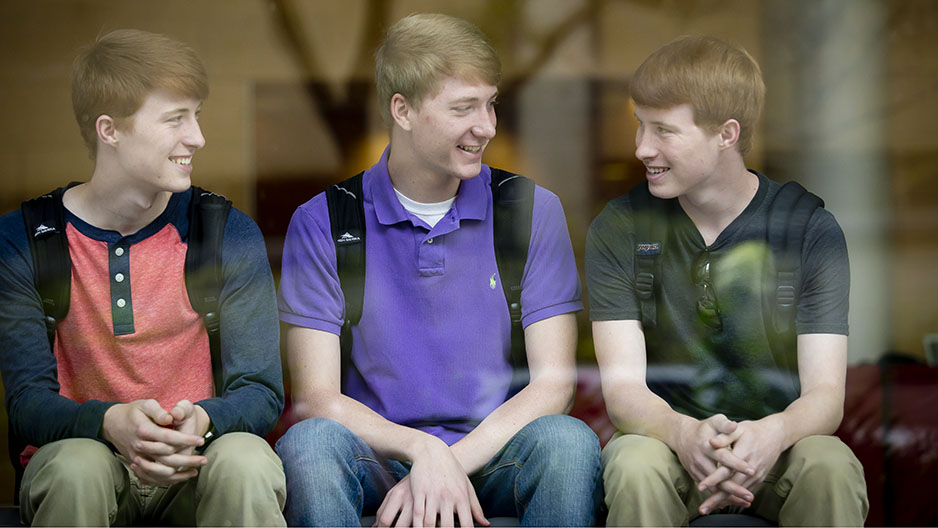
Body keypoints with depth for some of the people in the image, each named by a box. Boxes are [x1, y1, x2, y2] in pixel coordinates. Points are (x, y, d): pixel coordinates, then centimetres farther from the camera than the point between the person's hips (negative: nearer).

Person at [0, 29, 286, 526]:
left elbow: (260, 391, -3)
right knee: (77, 466, -35)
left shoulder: (231, 235, 0)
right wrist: (111, 423, -31)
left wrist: (201, 421, -28)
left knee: (246, 463, -33)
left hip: (197, 458, 0)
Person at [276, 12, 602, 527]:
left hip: (492, 455, 1)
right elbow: (314, 397, -5)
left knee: (568, 441, -31)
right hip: (378, 456, 0)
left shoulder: (534, 211, 4)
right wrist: (422, 450, -23)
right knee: (309, 442, -33)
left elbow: (553, 383, -2)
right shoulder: (321, 224, 1)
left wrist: (450, 462, -16)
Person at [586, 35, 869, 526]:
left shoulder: (812, 231, -5)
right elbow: (622, 387, -11)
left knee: (833, 468, -33)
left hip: (773, 445, 0)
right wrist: (684, 433, -35)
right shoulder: (617, 230, -3)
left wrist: (774, 432, -35)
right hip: (663, 435, 0)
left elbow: (825, 394, -10)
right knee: (637, 470, -35)